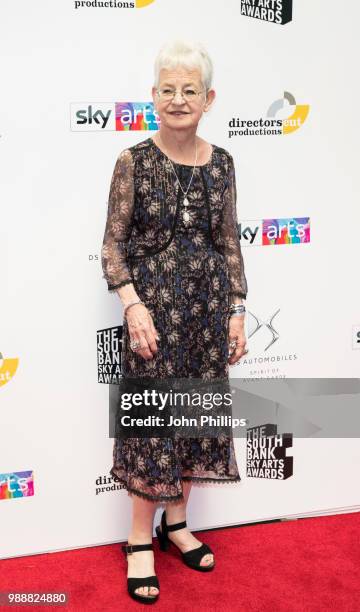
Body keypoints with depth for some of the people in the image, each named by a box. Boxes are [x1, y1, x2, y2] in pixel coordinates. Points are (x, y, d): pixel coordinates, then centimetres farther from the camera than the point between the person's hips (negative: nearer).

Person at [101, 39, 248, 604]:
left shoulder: (221, 163, 4)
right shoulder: (133, 162, -5)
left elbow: (230, 243, 8)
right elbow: (113, 243, -5)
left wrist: (237, 312, 5)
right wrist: (133, 305, -17)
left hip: (208, 309, 4)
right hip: (153, 308, -4)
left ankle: (176, 523, 31)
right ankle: (140, 541, 19)